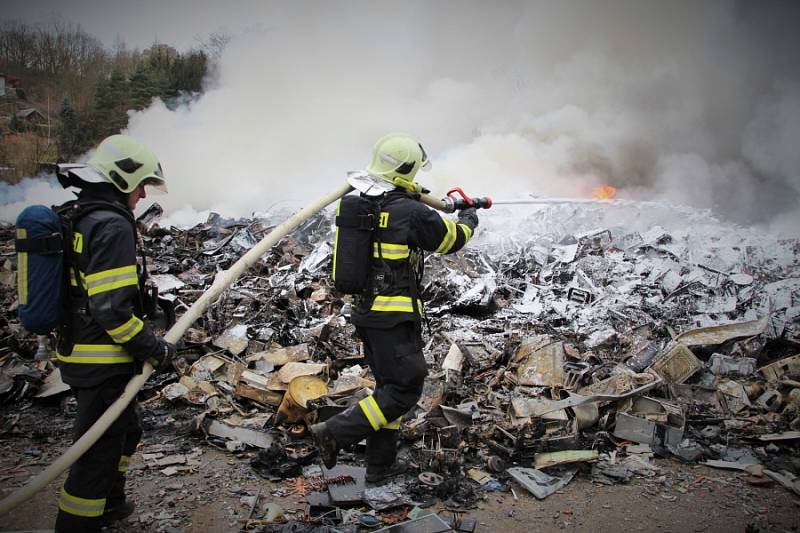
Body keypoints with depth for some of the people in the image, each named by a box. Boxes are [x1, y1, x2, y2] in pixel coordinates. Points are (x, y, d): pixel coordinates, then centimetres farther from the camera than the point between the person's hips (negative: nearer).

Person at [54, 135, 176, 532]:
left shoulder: (80, 218, 11)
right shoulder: (113, 226, -20)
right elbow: (110, 309, -25)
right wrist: (154, 347, -15)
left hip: (78, 353, 10)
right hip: (103, 363, -10)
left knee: (125, 430, 26)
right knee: (99, 450, 3)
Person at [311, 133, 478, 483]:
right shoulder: (410, 213, -15)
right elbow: (451, 239, 0)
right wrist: (468, 222, 21)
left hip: (367, 311, 9)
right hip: (394, 316, -9)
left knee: (389, 386, 17)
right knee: (405, 389, 0)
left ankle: (381, 464, 24)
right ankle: (334, 433, -6)